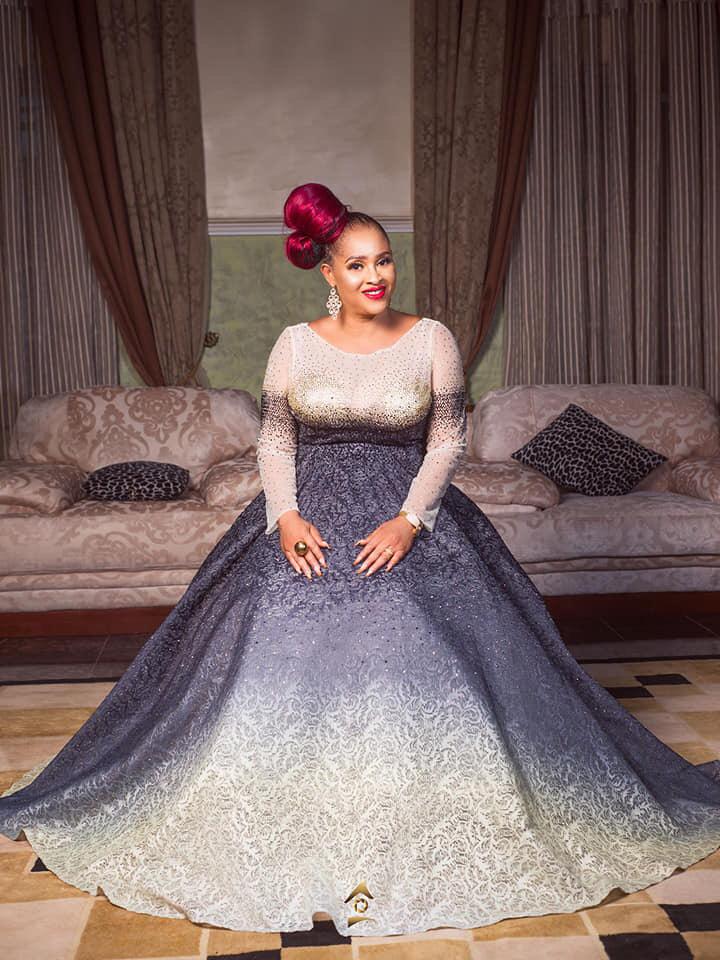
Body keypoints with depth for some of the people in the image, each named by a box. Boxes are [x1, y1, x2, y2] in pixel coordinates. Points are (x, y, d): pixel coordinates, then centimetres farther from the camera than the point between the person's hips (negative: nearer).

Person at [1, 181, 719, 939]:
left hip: (405, 522, -1)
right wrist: (285, 516, -11)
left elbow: (448, 439, 0)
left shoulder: (431, 339, 1)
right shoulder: (295, 343, 3)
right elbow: (274, 440, 4)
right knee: (280, 669, -7)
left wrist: (410, 520, -12)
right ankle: (296, 844, 11)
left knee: (424, 669, -9)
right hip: (310, 522, 1)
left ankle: (417, 849, 10)